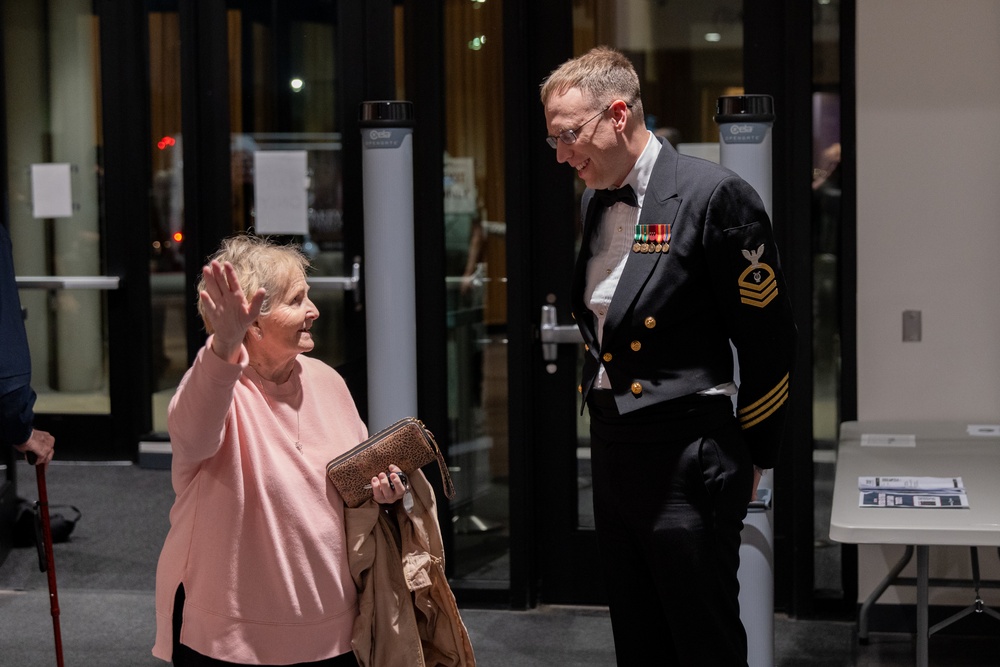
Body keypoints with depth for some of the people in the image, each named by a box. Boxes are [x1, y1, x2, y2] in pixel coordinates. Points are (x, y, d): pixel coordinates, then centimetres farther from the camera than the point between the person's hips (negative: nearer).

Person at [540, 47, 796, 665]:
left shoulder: (715, 195, -14)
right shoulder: (597, 202, 10)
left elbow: (769, 342, -11)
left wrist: (752, 457, -3)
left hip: (686, 463, -8)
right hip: (612, 453, 8)